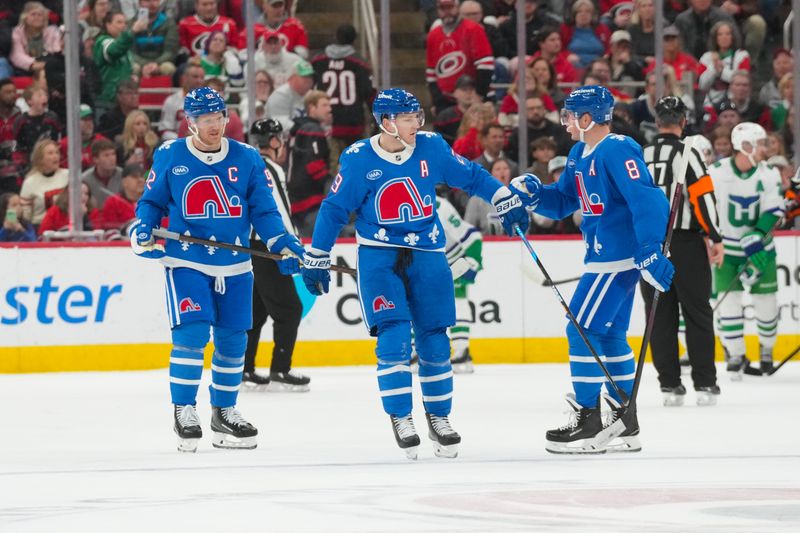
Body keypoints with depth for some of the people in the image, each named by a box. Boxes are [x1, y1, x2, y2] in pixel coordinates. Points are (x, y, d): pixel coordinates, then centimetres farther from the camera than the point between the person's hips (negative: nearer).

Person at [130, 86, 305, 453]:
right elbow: (152, 201, 8)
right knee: (191, 332, -15)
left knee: (233, 340, 8)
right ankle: (183, 411, -3)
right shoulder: (169, 157, -1)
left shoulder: (247, 159, 2)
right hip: (186, 262, -3)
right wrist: (142, 230, -11)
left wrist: (281, 242, -11)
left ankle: (224, 412, 23)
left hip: (235, 267, 3)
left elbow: (263, 210, 4)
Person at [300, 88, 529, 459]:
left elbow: (471, 176, 9)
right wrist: (315, 259, 2)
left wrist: (506, 202, 5)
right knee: (393, 337, -13)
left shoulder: (431, 148, -3)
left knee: (434, 340, 7)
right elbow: (334, 209, -1)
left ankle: (438, 417, 22)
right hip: (378, 257, -3)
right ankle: (400, 417, -3)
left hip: (426, 256, 3)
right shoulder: (358, 160, -9)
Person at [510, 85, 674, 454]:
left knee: (582, 330, -7)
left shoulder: (617, 151, -18)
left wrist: (650, 251, -32)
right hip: (605, 255, 10)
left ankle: (587, 424, -3)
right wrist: (532, 193, -1)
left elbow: (647, 200, -26)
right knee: (609, 336, 14)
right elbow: (562, 202, 19)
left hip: (618, 257, -10)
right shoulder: (580, 154, 13)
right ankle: (624, 424, 20)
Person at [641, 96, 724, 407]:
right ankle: (705, 384, 1)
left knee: (661, 315, 8)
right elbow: (703, 197, -13)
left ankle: (670, 384, 6)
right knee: (697, 313, 2)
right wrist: (715, 238, -7)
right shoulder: (687, 154, -8)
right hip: (686, 243, -4)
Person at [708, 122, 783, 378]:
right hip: (727, 248, -2)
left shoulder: (769, 174, -9)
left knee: (765, 301, 3)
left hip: (759, 246, 2)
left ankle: (766, 349, 28)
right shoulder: (716, 172, -14)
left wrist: (756, 236, -27)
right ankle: (736, 356, 5)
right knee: (728, 301, -8)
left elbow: (773, 212, -13)